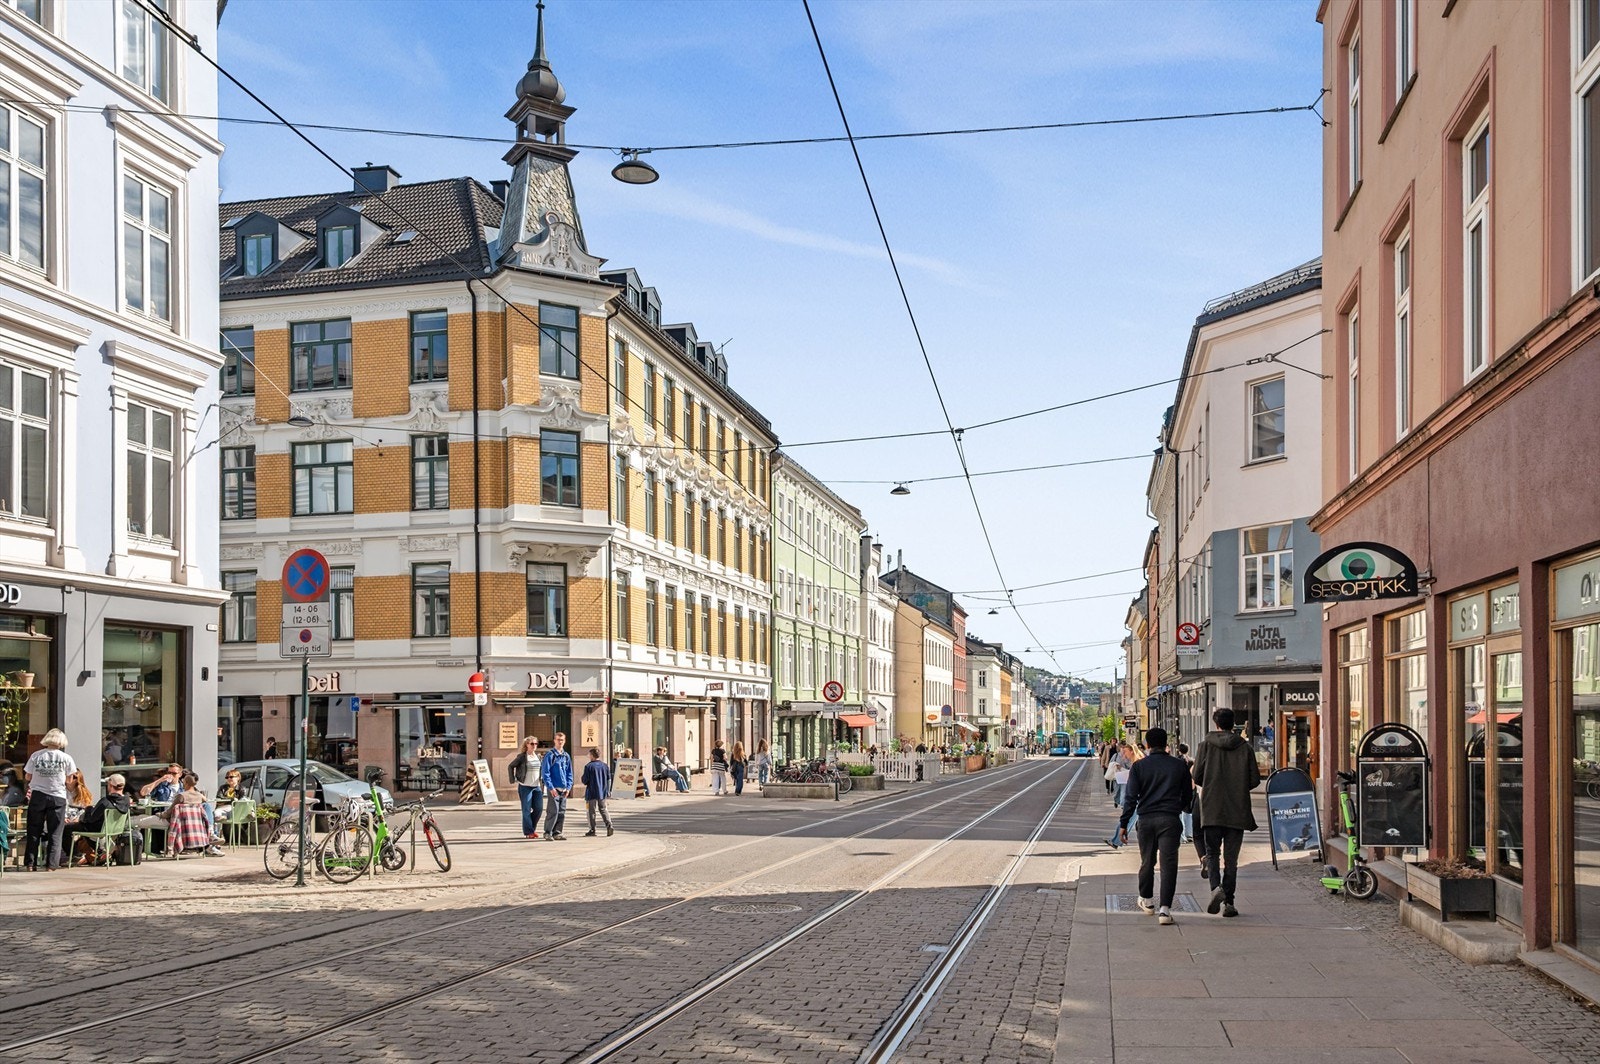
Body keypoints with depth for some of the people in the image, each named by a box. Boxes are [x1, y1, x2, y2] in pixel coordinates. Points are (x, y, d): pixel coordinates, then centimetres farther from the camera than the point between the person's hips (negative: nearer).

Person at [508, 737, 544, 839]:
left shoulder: (538, 756, 10)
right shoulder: (522, 757, -5)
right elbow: (510, 767, 0)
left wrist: (542, 784, 11)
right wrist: (514, 780, -6)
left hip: (537, 786, 5)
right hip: (525, 787, -5)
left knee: (539, 808, 1)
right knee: (527, 810, 0)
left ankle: (532, 828, 20)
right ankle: (528, 832, 7)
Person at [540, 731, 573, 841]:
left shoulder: (567, 756, 13)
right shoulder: (550, 755, -5)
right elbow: (545, 773, -8)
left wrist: (568, 787, 5)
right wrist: (551, 787, -14)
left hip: (564, 789, 6)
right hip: (553, 789, -6)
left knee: (562, 812, 6)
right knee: (553, 811, -10)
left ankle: (557, 833, 14)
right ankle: (548, 833, -1)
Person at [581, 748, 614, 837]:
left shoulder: (588, 766, -13)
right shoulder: (604, 765, 3)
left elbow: (585, 781, -12)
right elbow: (609, 779, 6)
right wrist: (607, 790, 14)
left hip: (591, 793, -4)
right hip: (602, 793, 4)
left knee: (591, 811, 6)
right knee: (603, 809, 13)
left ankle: (592, 830, 8)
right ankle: (609, 826, -5)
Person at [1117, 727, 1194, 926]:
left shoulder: (1139, 766, 1)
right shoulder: (1179, 766, 5)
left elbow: (1130, 797, -2)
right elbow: (1188, 796, 13)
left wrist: (1124, 824, 2)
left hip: (1146, 819, 1)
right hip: (1170, 819, -1)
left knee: (1147, 861, 16)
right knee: (1168, 863, -4)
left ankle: (1146, 900, 33)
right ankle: (1164, 909, -13)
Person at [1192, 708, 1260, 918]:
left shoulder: (1206, 745, -2)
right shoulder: (1245, 748, 2)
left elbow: (1197, 776, -5)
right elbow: (1255, 780, 1)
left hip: (1212, 809, -1)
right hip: (1237, 811, 1)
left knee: (1212, 853, 9)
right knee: (1231, 857, 7)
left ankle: (1216, 887, -15)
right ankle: (1228, 902, 4)